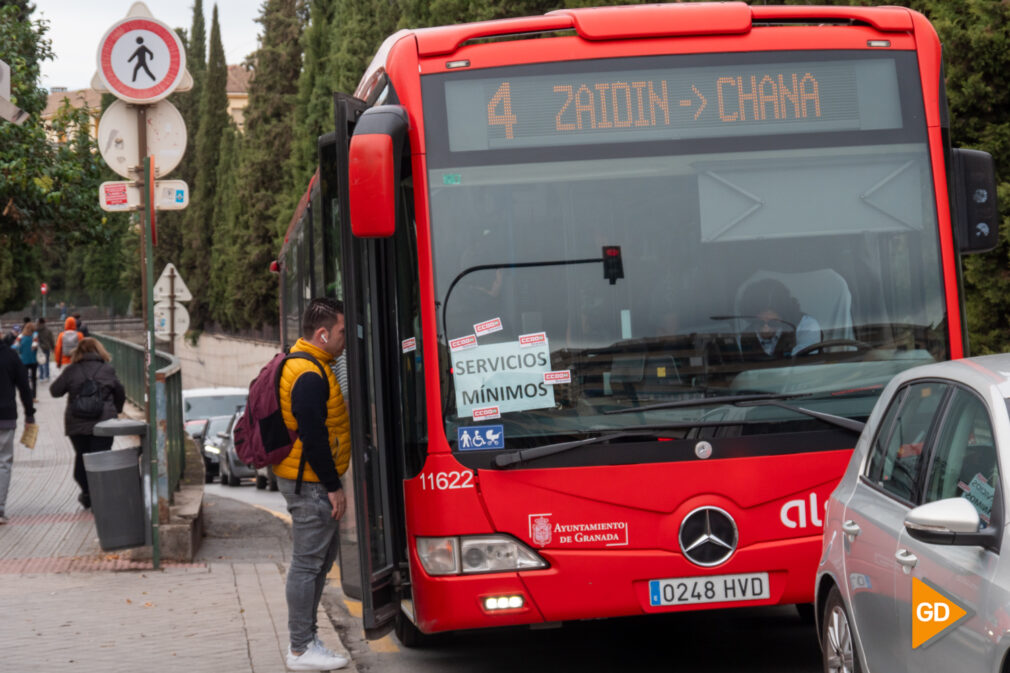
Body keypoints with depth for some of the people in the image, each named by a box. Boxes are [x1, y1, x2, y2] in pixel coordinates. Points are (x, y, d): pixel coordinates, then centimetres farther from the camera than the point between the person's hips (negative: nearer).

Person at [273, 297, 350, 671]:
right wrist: (333, 487, -18)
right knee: (308, 562, -5)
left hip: (310, 481, 11)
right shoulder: (309, 376, -20)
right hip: (310, 484, -11)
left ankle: (306, 638, 24)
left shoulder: (308, 365, 15)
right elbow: (313, 437, -23)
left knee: (321, 557, 17)